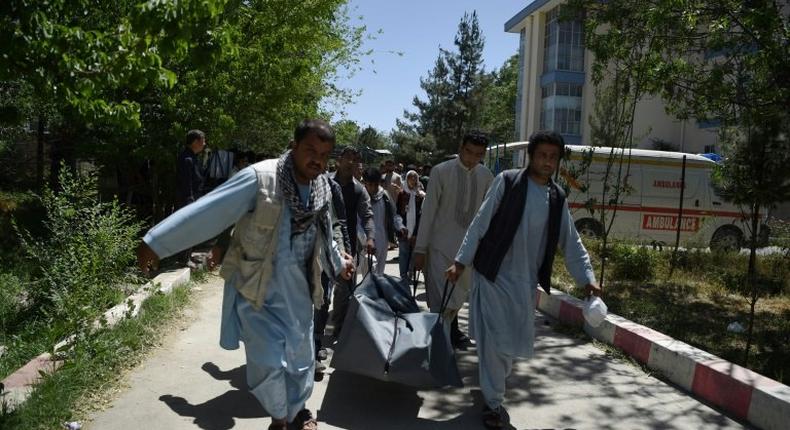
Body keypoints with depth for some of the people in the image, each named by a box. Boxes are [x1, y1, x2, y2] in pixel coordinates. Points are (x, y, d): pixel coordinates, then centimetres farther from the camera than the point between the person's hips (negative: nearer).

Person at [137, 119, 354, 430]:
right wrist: (157, 242, -20)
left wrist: (338, 263, 33)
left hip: (298, 290, 5)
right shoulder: (260, 178, -21)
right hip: (257, 289, -5)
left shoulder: (322, 189, 0)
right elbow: (209, 212, -21)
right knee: (269, 362, -5)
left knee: (300, 358, 15)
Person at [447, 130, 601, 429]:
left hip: (526, 282, 5)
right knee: (495, 341, -4)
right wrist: (462, 261, -8)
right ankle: (493, 401, 13)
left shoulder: (558, 198, 7)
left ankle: (493, 385, 37)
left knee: (517, 343, 10)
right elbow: (480, 224, -6)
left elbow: (571, 242, 10)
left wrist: (587, 278, 0)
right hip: (493, 275, -4)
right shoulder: (507, 181, -7)